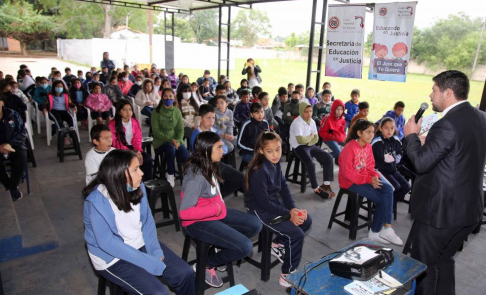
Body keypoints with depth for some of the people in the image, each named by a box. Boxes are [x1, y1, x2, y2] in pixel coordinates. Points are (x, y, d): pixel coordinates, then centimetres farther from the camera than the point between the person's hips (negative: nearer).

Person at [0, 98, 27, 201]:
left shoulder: (13, 115, -4)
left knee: (21, 159, -30)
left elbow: (23, 132, -5)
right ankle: (12, 187, -3)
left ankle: (12, 186, -5)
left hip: (15, 145, 0)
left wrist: (10, 144, -20)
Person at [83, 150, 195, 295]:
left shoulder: (137, 188, -8)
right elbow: (107, 243, -23)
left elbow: (147, 220, 1)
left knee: (185, 273, -6)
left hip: (141, 245, 6)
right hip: (113, 258, -5)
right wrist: (149, 262, -22)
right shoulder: (97, 201, -25)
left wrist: (155, 252, -12)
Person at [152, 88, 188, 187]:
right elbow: (156, 131, -8)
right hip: (160, 141, -2)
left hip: (176, 140, 3)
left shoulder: (177, 111, 6)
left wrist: (178, 141, -14)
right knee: (171, 149, -36)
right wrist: (170, 139, -20)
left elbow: (180, 129, 5)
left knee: (186, 156, -26)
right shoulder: (156, 112, -4)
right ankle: (170, 175, -13)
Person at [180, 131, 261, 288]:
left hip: (215, 212, 9)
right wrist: (216, 209, -22)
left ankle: (223, 250, 16)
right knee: (245, 247, -16)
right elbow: (184, 213, -30)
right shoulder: (196, 177, -28)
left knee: (255, 225, 5)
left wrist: (220, 207, 1)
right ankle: (206, 265, 6)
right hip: (198, 222, -9)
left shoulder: (209, 167, 0)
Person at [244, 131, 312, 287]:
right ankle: (287, 276, 2)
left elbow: (284, 187, 4)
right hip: (261, 211, -9)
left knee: (306, 221, 8)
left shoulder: (275, 164, -1)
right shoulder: (259, 171, -27)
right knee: (297, 234, -14)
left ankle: (278, 245, 22)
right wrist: (289, 213, -19)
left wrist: (294, 208, -9)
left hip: (274, 203, 9)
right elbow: (263, 202, -25)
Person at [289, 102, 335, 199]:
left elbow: (316, 138, 10)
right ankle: (316, 189, -13)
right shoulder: (297, 123, -17)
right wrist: (310, 137, -6)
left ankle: (326, 184, 3)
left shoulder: (312, 121, 5)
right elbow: (301, 140, -25)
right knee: (310, 163, -30)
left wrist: (308, 140, -11)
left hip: (309, 145, 8)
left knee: (328, 158, -6)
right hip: (299, 147, -7)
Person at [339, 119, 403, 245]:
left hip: (365, 177, 7)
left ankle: (384, 229, -14)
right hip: (350, 181, -7)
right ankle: (376, 231, 2)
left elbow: (370, 167, 10)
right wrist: (369, 179, -23)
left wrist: (375, 176, -12)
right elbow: (347, 173, -21)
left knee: (388, 189, -17)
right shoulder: (350, 148, -19)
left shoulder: (368, 146, 5)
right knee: (381, 198, -15)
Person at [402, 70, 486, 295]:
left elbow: (421, 162, -24)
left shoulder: (448, 124, -23)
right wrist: (427, 142, 15)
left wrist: (411, 135, -8)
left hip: (439, 210, -9)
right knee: (444, 260, 24)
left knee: (423, 266, 9)